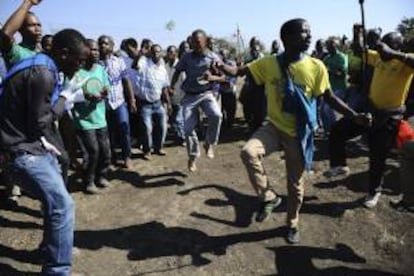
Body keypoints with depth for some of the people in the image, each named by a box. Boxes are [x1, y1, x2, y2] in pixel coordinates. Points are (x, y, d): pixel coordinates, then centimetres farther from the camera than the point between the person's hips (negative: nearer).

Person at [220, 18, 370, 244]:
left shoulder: (316, 66, -10)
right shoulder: (268, 63, -7)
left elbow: (330, 98, -1)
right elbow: (239, 72, -6)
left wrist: (355, 116, -10)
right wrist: (220, 65, -25)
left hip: (298, 134, 0)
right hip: (274, 126, 1)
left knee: (295, 183, 10)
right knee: (249, 152, -29)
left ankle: (292, 223, 38)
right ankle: (269, 197, -4)